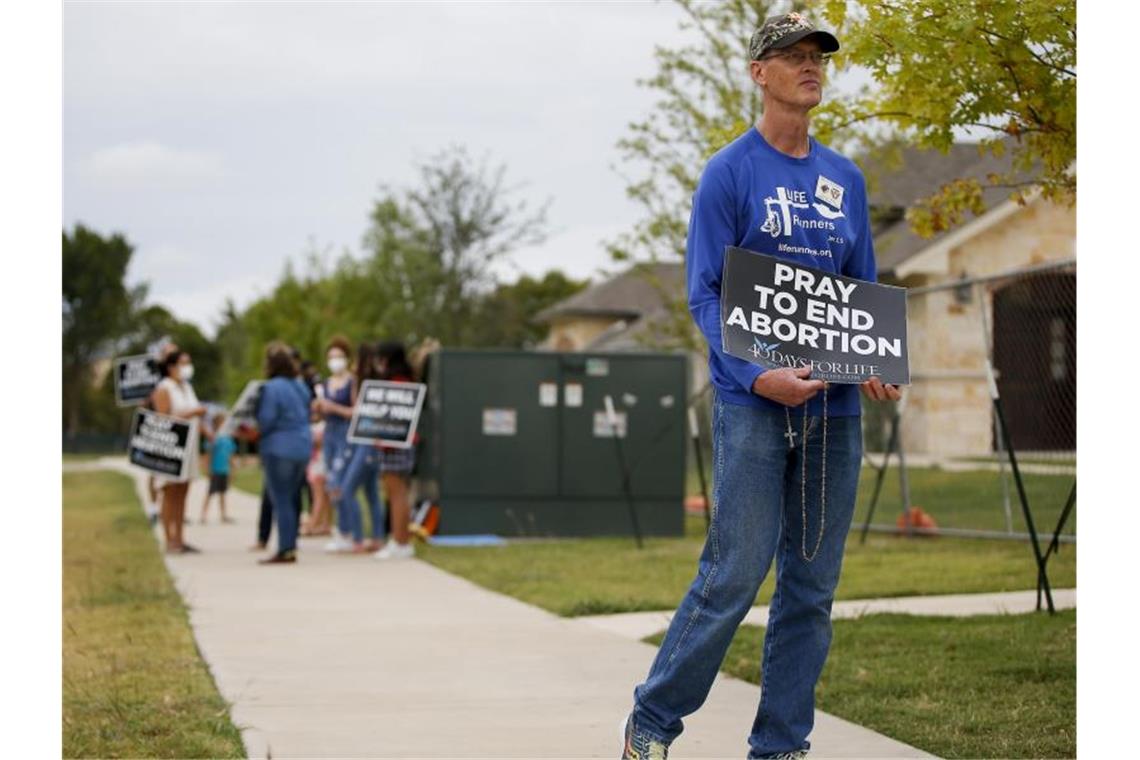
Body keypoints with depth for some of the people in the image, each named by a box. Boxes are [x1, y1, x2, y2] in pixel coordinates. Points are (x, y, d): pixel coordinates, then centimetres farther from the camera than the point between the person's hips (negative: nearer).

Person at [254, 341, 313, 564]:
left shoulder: (272, 388, -15)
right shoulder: (301, 386, 9)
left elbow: (266, 421, -16)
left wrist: (250, 430, 2)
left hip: (279, 448, -8)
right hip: (303, 447, 8)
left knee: (280, 500, -4)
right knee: (292, 499, 14)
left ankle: (285, 550, -6)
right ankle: (291, 545, 17)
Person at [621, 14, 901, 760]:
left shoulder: (846, 179, 14)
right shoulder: (730, 172, -2)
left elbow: (864, 292, 17)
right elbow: (705, 294, -7)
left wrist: (878, 366, -2)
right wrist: (757, 376, -21)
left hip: (835, 406, 5)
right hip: (754, 405, -5)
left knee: (813, 583, 7)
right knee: (736, 573, -7)